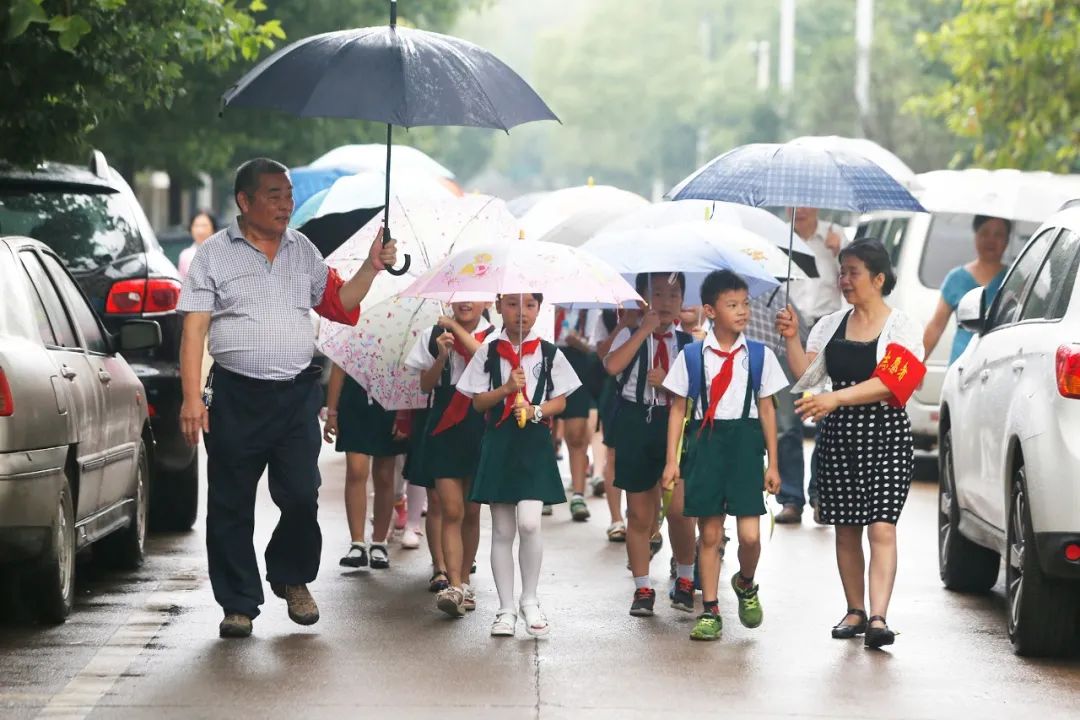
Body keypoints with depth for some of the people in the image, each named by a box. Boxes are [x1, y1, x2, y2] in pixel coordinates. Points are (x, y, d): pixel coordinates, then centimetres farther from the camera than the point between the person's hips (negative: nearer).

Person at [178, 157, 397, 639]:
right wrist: (192, 397, -14)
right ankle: (239, 604, 13)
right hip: (236, 396, -3)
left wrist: (371, 268, 3)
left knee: (302, 496, -1)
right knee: (231, 504, 3)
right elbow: (194, 329, -6)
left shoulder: (303, 251, 13)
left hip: (297, 395, 3)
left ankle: (292, 578, 24)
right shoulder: (215, 254, 0)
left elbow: (338, 304, 18)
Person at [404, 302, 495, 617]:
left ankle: (464, 582, 19)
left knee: (471, 512, 8)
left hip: (481, 432, 0)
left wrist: (459, 329, -17)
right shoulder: (434, 336, 6)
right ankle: (454, 586, -15)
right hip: (445, 432, 0)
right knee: (452, 511, -8)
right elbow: (425, 384, 4)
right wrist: (442, 357, -13)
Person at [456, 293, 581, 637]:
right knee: (502, 531, 4)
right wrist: (506, 389, -14)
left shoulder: (549, 354, 4)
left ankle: (530, 600, 3)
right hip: (499, 442, 1)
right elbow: (478, 402, 2)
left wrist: (535, 411, -13)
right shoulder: (488, 353, 5)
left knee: (529, 523, -15)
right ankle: (506, 609, 12)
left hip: (535, 443, -1)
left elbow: (560, 401, 5)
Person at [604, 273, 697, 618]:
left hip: (675, 425, 0)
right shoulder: (630, 336, 3)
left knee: (678, 508, -8)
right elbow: (612, 365, -19)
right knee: (639, 514, 6)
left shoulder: (687, 343, 7)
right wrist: (644, 330, -17)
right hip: (636, 425, 0)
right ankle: (642, 589, 17)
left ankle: (685, 582, 13)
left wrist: (667, 383, -15)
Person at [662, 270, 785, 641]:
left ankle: (746, 585, 24)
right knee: (709, 533, 3)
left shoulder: (760, 355, 3)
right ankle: (710, 612, 12)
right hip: (705, 443, 0)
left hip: (745, 444, 0)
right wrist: (672, 460, 0)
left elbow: (767, 409, 7)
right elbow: (678, 408, 5)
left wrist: (773, 463, 6)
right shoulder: (692, 356, 1)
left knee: (750, 534, -7)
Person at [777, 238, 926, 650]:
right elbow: (807, 376, 5)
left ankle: (878, 617, -21)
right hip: (838, 435, 5)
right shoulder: (830, 326, 12)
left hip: (885, 435, -5)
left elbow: (886, 384, -16)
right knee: (846, 530, 8)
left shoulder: (902, 328, -3)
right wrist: (791, 339, -8)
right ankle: (855, 611, 18)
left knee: (881, 527, -13)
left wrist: (835, 398, -26)